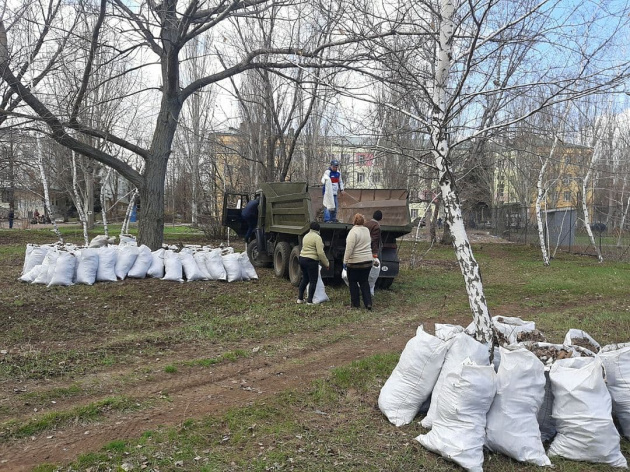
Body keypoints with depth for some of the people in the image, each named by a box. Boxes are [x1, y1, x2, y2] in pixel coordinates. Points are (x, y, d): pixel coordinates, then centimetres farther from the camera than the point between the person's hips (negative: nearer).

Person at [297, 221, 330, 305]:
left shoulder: (306, 236, 13)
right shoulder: (317, 237, -12)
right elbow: (320, 253, -18)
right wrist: (326, 264, -10)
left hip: (302, 258, 8)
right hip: (311, 261, -8)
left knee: (305, 279, 19)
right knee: (313, 281, 2)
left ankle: (300, 298, 21)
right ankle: (309, 301, 3)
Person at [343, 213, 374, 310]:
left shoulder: (353, 232, -16)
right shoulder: (367, 230, 7)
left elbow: (349, 249, -19)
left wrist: (345, 261, -14)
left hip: (355, 262, -6)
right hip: (368, 261, 6)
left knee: (353, 283, 9)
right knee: (364, 282, 13)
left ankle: (355, 303, 14)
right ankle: (368, 303, 6)